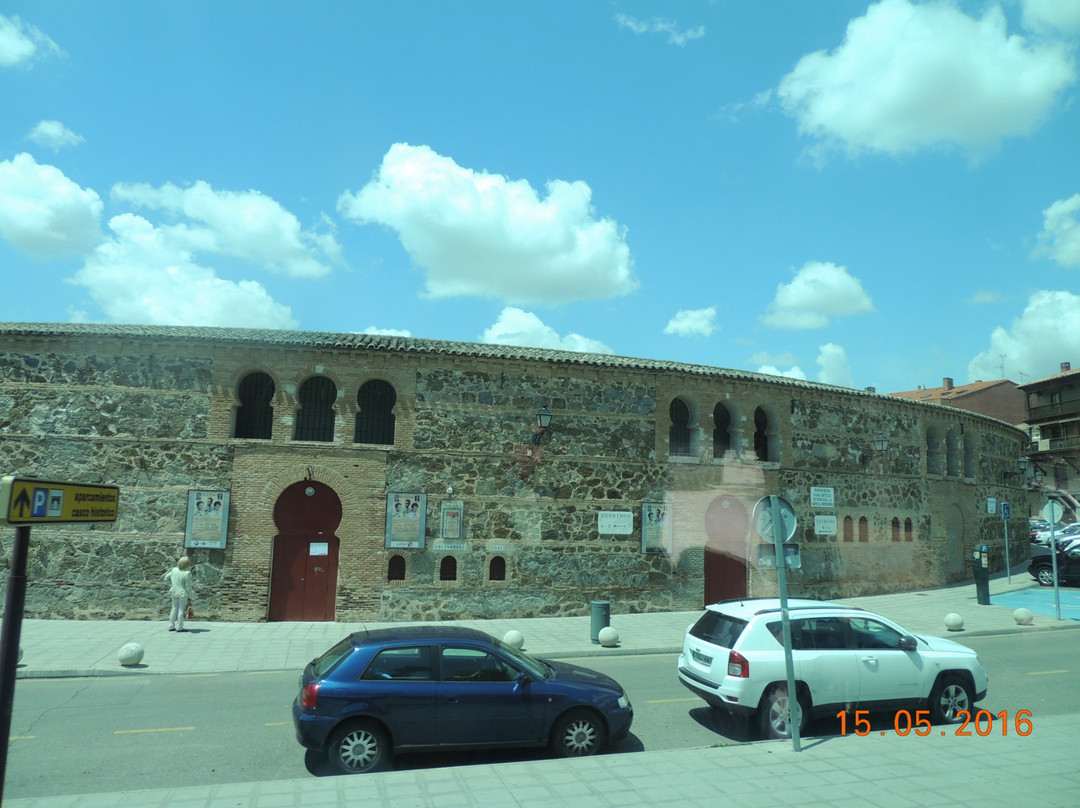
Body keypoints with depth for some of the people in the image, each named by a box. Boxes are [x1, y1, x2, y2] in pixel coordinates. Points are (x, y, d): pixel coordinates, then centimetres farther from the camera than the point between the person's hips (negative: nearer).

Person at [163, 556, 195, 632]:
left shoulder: (174, 570, -1)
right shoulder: (187, 573, -19)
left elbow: (166, 577, 12)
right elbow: (188, 586, -15)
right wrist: (189, 597, -6)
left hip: (174, 593, 6)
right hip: (183, 594, -6)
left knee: (174, 609, 16)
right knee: (181, 610, 2)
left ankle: (171, 626, 21)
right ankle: (179, 627, 6)